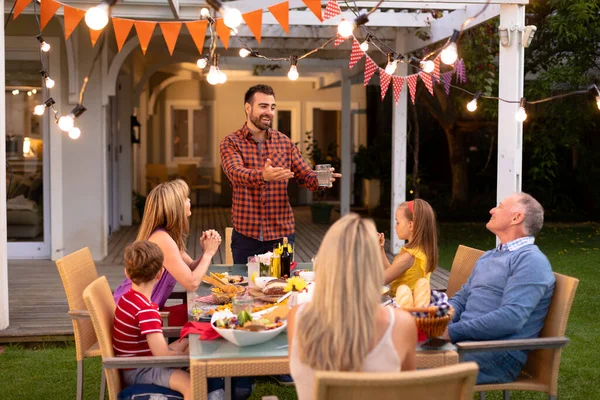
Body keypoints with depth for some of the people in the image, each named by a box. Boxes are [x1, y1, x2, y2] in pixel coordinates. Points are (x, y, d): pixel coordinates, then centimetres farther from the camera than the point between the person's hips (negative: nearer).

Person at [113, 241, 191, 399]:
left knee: (187, 342, 23)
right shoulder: (146, 309, -26)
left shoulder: (129, 297, 4)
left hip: (140, 360, 11)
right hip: (138, 371, -11)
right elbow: (162, 354, -31)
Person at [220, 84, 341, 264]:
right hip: (246, 234, -2)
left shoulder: (285, 142, 7)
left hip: (282, 232, 3)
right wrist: (263, 176, -42)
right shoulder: (231, 142, -3)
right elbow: (235, 172, -22)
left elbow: (306, 176, 3)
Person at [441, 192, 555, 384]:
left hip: (498, 355, -8)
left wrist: (453, 332, -20)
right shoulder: (488, 257, 23)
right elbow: (461, 298, 23)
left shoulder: (531, 260, -8)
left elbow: (512, 317, -20)